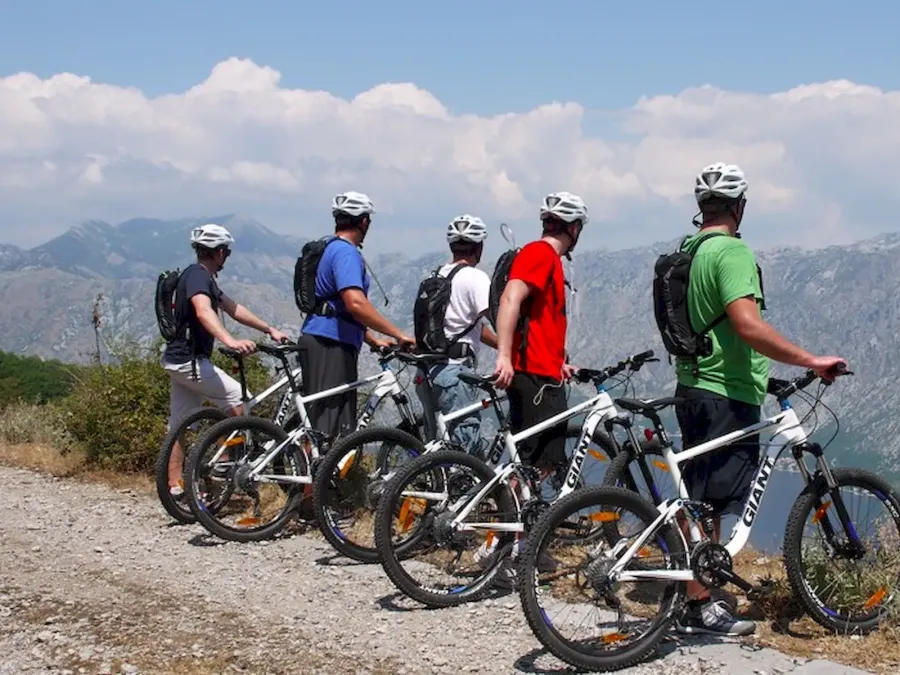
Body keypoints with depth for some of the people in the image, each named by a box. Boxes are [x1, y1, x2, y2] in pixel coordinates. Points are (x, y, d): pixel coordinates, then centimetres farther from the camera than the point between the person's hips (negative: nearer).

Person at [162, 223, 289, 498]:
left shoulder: (202, 277, 16)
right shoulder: (198, 275, -17)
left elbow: (233, 309, 20)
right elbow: (203, 312, -36)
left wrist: (269, 330, 18)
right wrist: (231, 341, -51)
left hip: (180, 360, 11)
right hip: (189, 360, -11)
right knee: (239, 401, -8)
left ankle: (174, 485, 14)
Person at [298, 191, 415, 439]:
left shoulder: (332, 248, 20)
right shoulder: (346, 252, -12)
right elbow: (355, 303, -27)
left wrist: (373, 340, 22)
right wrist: (398, 334, -23)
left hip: (320, 342, 10)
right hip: (329, 345, -10)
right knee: (331, 427, -12)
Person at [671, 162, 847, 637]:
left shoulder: (685, 253, 13)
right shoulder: (731, 251, -16)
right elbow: (748, 325, -28)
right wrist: (811, 361, -24)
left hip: (694, 387, 9)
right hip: (728, 395, -9)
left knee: (699, 502, 14)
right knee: (709, 504, -4)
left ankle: (699, 596, 21)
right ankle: (699, 608, 1)